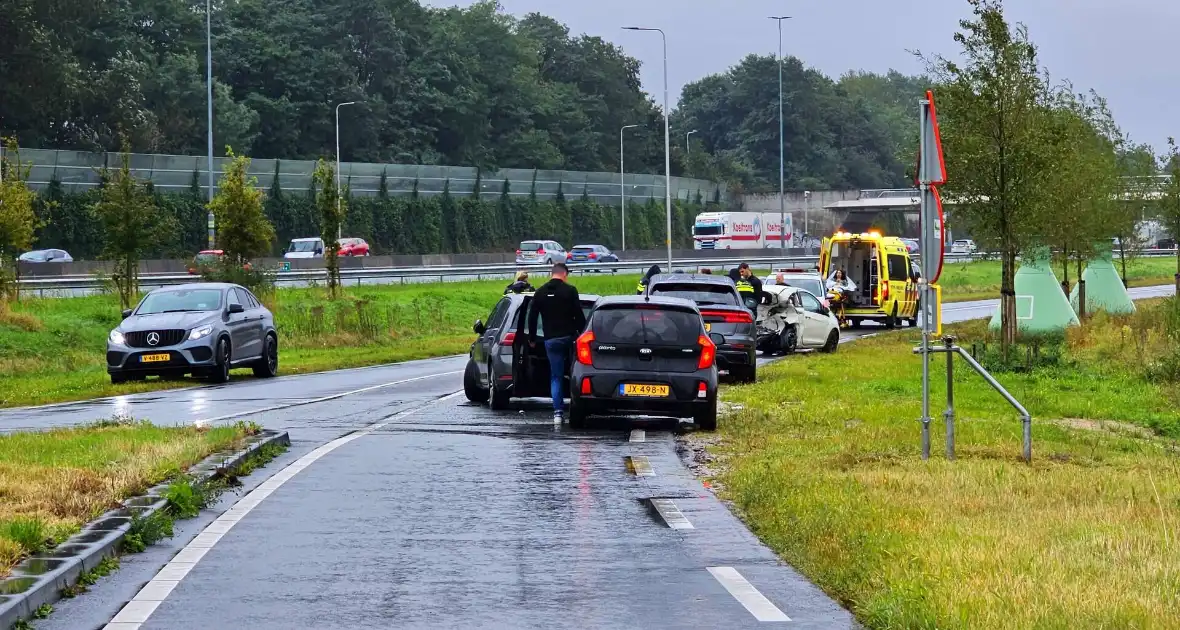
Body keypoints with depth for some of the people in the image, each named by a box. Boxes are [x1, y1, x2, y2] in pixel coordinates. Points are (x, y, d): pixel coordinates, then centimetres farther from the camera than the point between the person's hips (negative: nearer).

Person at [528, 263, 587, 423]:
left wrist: (532, 339, 19)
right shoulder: (570, 290, -5)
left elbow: (532, 318, 10)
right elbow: (579, 315, -8)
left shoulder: (540, 293, 6)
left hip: (551, 340, 2)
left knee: (556, 376, 6)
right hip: (569, 337, -2)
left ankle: (558, 412, -4)